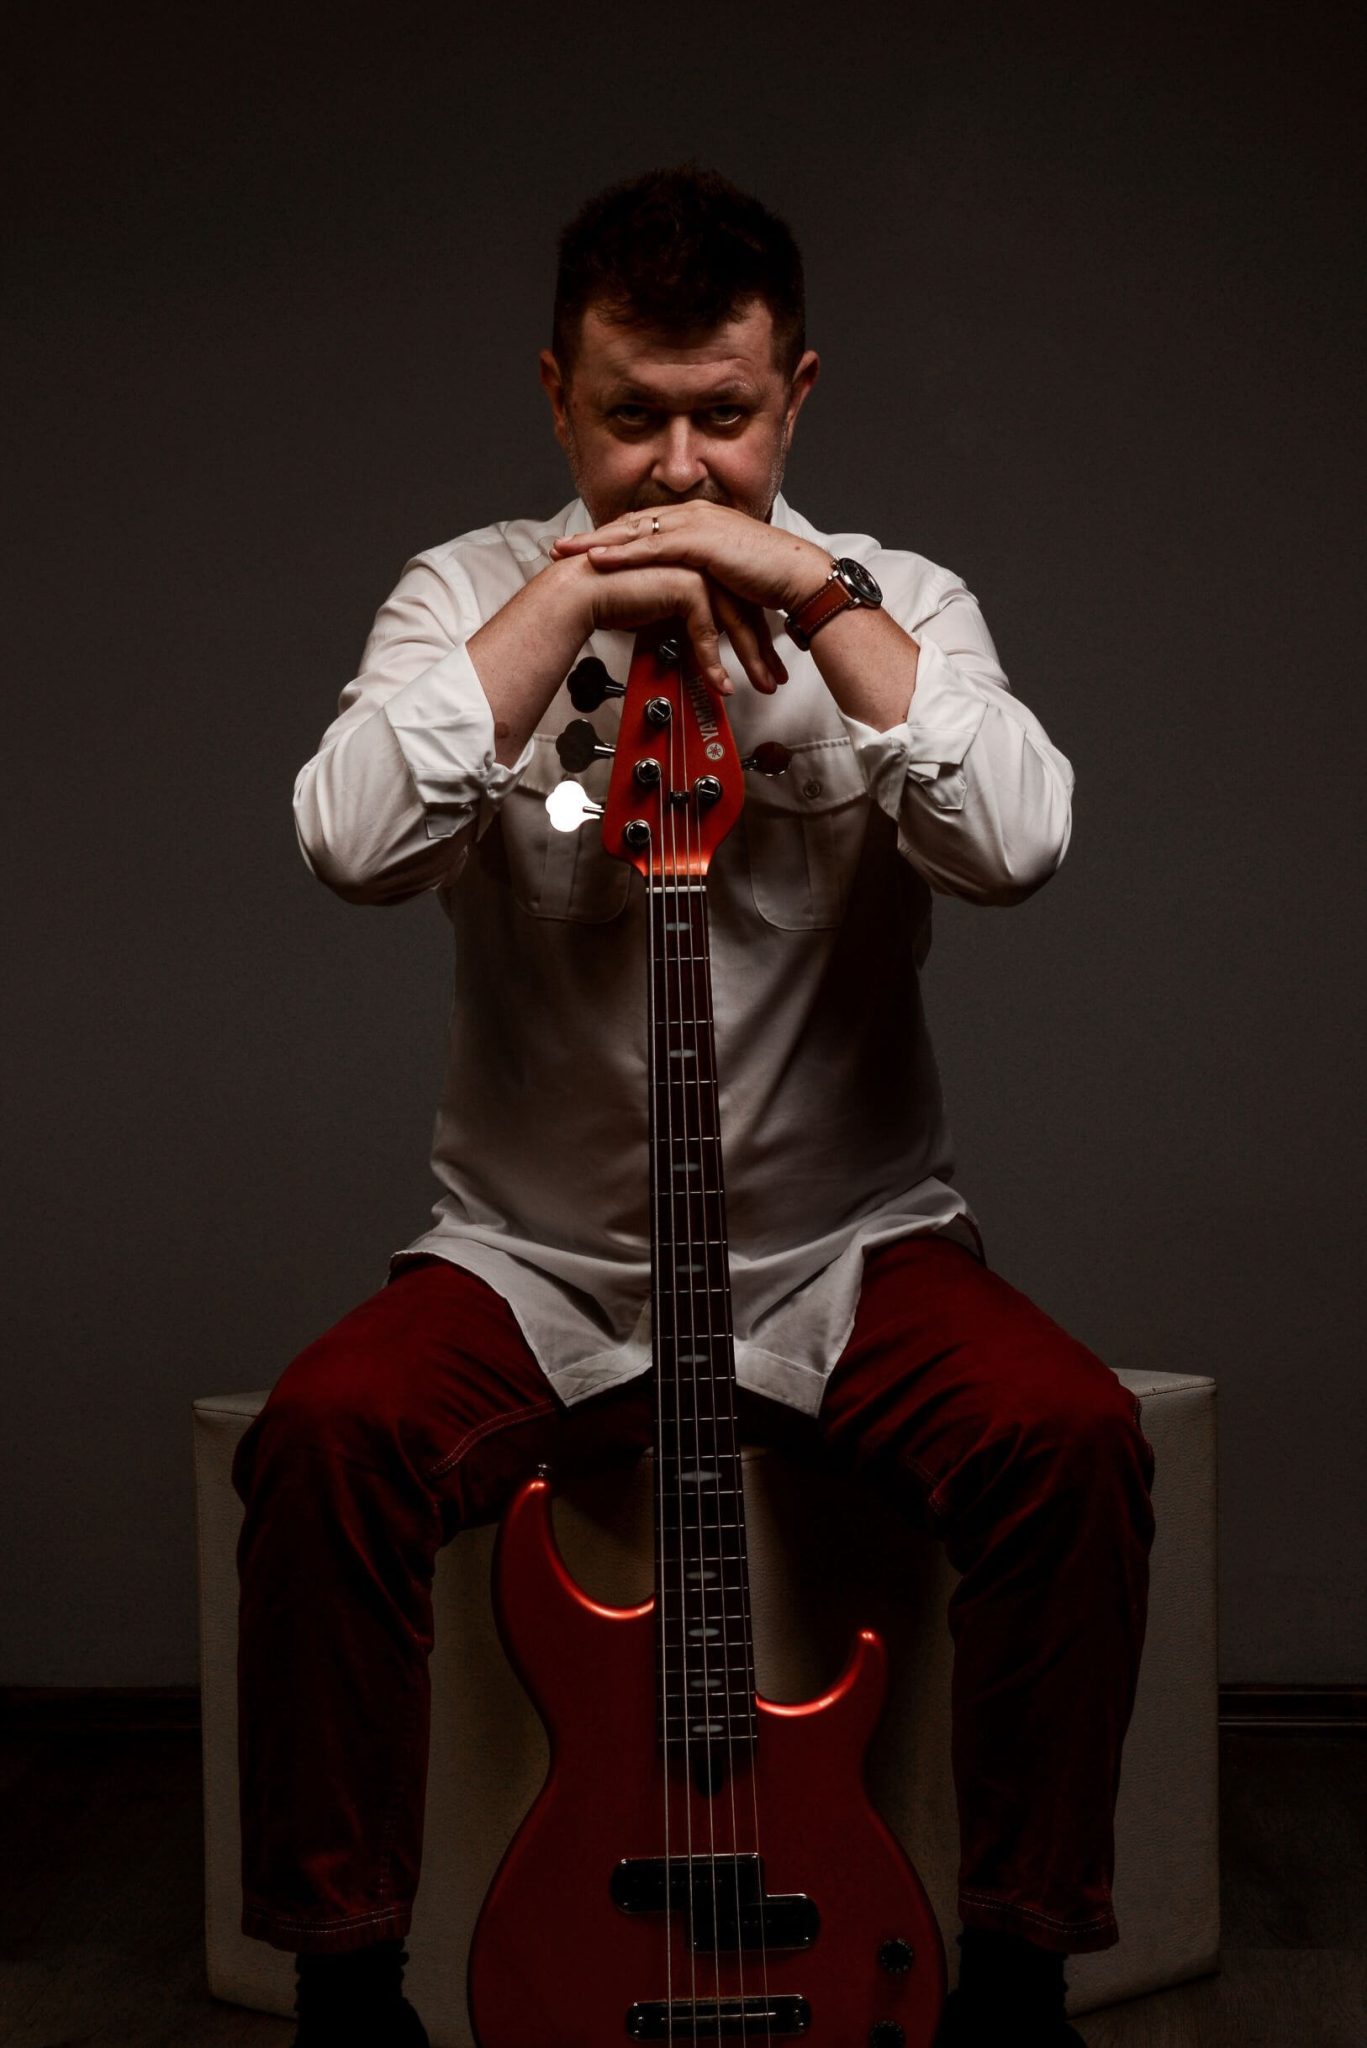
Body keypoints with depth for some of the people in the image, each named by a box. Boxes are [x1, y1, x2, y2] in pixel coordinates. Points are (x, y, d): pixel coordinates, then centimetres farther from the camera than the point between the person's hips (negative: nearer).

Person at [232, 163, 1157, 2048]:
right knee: (325, 1436, -28)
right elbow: (351, 843, -19)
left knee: (1075, 1435, -27)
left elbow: (1018, 845, -20)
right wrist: (567, 600, -19)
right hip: (539, 1265, 0)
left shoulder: (894, 605, 1)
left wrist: (815, 596, -19)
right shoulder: (477, 594, 1)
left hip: (845, 1257, 0)